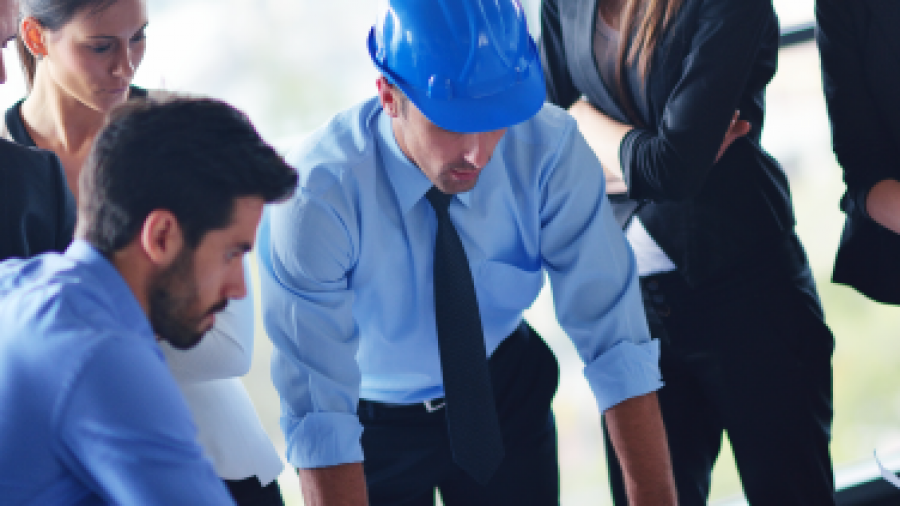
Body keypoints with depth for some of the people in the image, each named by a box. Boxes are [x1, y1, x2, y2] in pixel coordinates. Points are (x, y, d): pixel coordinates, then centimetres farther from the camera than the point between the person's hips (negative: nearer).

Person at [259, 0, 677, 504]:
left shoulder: (550, 147, -25)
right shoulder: (315, 198, -33)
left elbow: (615, 338, -24)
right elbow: (319, 420, -33)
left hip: (508, 401, 3)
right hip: (374, 421, -2)